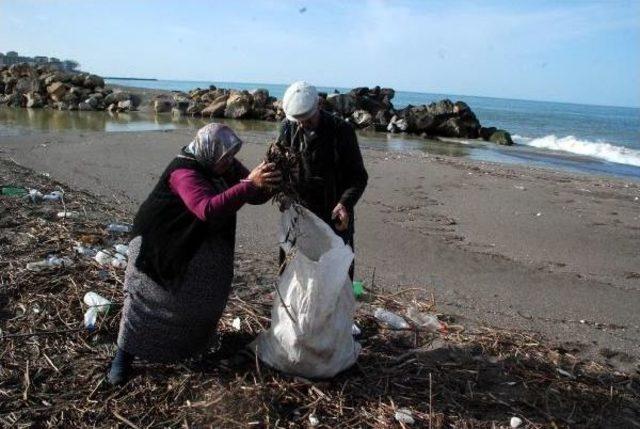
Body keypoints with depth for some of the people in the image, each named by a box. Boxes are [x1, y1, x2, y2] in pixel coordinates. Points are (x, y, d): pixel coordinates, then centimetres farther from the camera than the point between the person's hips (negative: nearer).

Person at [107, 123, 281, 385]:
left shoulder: (226, 166, -8)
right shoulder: (184, 171, -32)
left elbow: (256, 196, -7)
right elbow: (207, 209, -48)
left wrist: (265, 182, -31)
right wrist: (249, 184, -55)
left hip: (200, 247, 7)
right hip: (160, 244, -6)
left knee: (203, 295, 10)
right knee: (147, 297, 2)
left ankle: (190, 343, 35)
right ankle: (124, 354, 19)